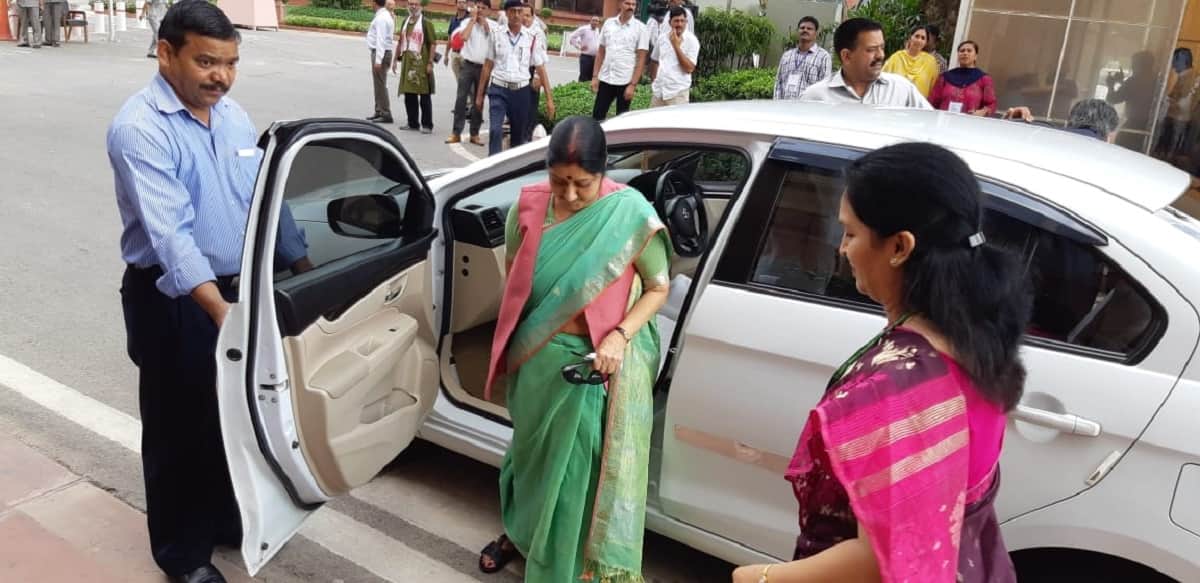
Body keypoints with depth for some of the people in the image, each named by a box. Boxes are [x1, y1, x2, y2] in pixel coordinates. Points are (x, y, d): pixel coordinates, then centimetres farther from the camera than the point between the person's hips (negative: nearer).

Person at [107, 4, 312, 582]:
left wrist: (307, 270, 8)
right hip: (172, 300, -7)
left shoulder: (234, 115, 5)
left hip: (237, 287, 7)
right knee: (179, 428, 8)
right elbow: (168, 231, -31)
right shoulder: (140, 129, -19)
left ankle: (226, 520, 40)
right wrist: (218, 309, -41)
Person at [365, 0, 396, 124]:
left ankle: (386, 114, -4)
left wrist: (378, 60, -25)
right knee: (378, 84, 16)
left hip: (380, 52, -10)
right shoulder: (386, 16, 14)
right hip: (379, 52, 10)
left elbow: (381, 40, -22)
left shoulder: (381, 18, -16)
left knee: (380, 85, -7)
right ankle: (379, 112, 24)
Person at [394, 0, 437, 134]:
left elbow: (432, 44, -8)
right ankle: (413, 123, 18)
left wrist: (430, 63, -14)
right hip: (407, 62, 6)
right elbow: (400, 42, 21)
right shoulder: (405, 22, 16)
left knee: (425, 95, -2)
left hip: (421, 63, -6)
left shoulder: (426, 23, -3)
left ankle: (427, 125, 3)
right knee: (409, 95, 9)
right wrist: (396, 59, 16)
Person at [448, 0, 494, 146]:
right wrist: (473, 19, -8)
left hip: (484, 67, 1)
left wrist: (484, 23, -7)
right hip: (467, 65, -1)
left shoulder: (493, 25, 5)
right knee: (461, 98, -4)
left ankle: (474, 133, 15)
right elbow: (464, 37, -16)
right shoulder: (467, 22, 3)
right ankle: (456, 133, -1)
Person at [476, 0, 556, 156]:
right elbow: (487, 67, 8)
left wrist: (549, 99, -4)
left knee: (518, 135, 11)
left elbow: (541, 70, 1)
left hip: (521, 91, 1)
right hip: (498, 89, -1)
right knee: (495, 130, -16)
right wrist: (479, 94, 9)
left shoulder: (531, 38, 0)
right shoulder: (497, 36, 2)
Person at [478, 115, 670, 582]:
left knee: (583, 463, 8)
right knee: (530, 447, 22)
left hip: (598, 362, -3)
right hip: (536, 356, 3)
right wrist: (513, 342, 3)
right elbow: (514, 278, 5)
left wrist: (620, 336, -21)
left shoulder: (630, 213, -15)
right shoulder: (529, 205, -7)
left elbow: (658, 287, -8)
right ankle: (518, 530, 48)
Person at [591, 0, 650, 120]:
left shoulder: (640, 28, -5)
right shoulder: (608, 23, 6)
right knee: (597, 116, 4)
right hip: (605, 79, 3)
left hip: (625, 82, -3)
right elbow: (601, 52, 11)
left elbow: (641, 60, -7)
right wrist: (595, 76, 4)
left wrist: (633, 84, -13)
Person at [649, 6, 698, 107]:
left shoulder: (691, 40, -6)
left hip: (678, 92, -5)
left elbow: (689, 68, -14)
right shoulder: (662, 38, 7)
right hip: (659, 90, 5)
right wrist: (655, 81, 14)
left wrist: (676, 46, -16)